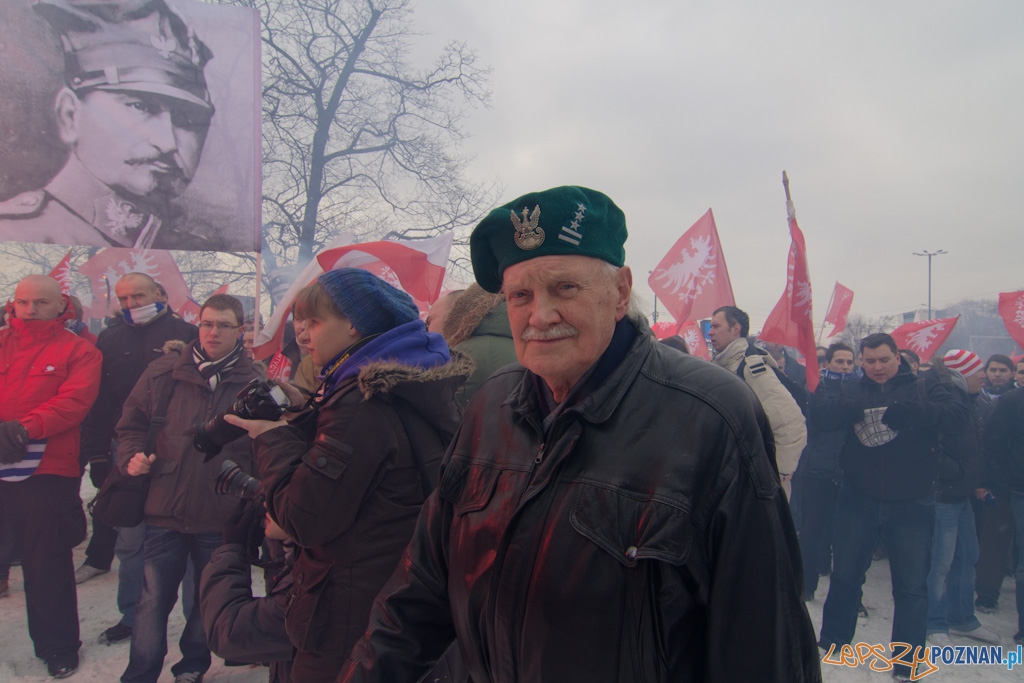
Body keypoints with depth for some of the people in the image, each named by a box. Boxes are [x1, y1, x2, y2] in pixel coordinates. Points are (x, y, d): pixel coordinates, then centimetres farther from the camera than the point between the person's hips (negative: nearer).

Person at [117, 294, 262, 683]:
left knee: (210, 599, 16)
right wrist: (131, 456, -8)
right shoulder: (166, 371, 0)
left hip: (221, 516, 0)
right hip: (165, 508, 0)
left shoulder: (253, 383, -3)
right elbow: (131, 421, 10)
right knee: (154, 599, 6)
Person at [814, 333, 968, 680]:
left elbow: (957, 417, -17)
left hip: (912, 504, -2)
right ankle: (832, 642, 30)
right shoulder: (852, 391, 8)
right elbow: (818, 413, -8)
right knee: (845, 575, 13)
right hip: (859, 501, 2)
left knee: (911, 586, 5)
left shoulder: (924, 389, 1)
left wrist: (911, 411, -33)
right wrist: (847, 409, -29)